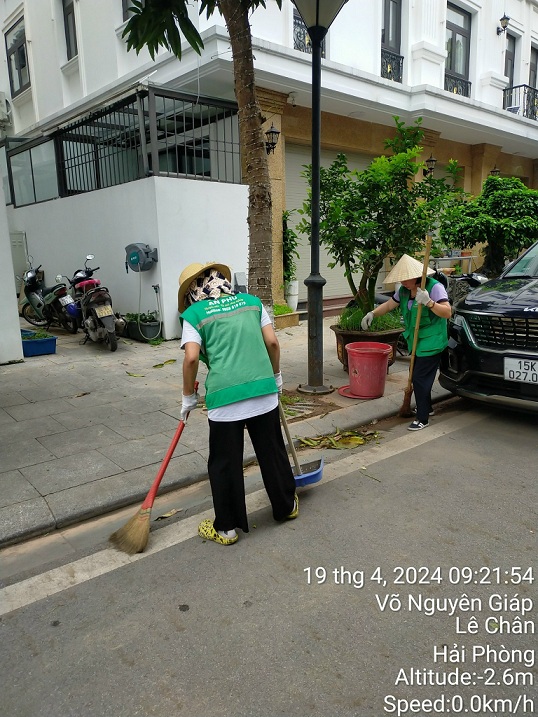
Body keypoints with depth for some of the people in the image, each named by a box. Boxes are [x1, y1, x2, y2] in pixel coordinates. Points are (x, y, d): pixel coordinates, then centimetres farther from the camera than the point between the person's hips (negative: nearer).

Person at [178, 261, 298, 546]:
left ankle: (227, 527, 24)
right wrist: (276, 376, 21)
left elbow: (191, 358, -10)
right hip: (264, 392, 4)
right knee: (272, 452, 20)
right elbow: (272, 343, 7)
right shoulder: (252, 301, 12)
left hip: (225, 398, -4)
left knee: (225, 464, 11)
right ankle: (286, 506, 39)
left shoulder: (194, 314, 2)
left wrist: (188, 397, 4)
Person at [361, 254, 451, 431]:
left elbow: (447, 312, -21)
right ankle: (427, 407, 37)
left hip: (431, 343, -8)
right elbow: (389, 305, 16)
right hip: (416, 342, 8)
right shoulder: (404, 290, 7)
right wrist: (372, 314, 1)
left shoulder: (434, 287, -16)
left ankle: (422, 419, 3)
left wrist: (429, 302, -34)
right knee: (417, 376, 16)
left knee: (420, 378, -8)